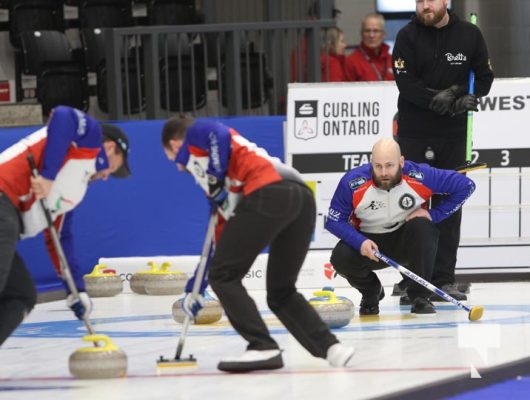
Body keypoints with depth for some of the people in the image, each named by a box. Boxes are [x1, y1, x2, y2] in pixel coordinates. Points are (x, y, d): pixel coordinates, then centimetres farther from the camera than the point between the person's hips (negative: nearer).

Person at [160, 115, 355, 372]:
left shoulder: (194, 134, 20)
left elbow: (220, 136, -7)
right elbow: (222, 238, 41)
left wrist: (216, 182, 1)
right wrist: (195, 288, 46)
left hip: (268, 194, -9)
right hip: (302, 196, 9)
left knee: (223, 276, 2)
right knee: (281, 293, 20)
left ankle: (263, 348, -7)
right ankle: (329, 347, 6)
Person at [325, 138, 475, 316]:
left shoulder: (420, 176, -24)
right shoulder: (352, 182, -23)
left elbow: (466, 186, -14)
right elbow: (334, 221, -14)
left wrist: (433, 214, -18)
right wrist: (360, 242, -31)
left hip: (406, 240, 0)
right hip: (368, 241, 0)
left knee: (422, 228, -32)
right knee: (341, 257, -28)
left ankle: (420, 296, -17)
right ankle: (370, 292, 8)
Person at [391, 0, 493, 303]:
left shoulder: (470, 35, 1)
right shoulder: (408, 36, -4)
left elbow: (484, 77, 4)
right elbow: (406, 83, -14)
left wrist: (464, 101, -15)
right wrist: (438, 99, -24)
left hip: (454, 135, 2)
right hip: (415, 134, -2)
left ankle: (444, 278, 11)